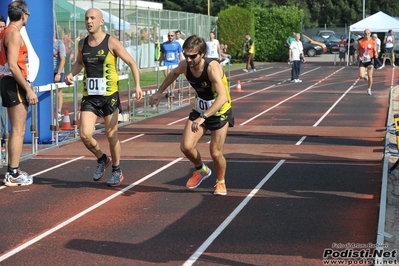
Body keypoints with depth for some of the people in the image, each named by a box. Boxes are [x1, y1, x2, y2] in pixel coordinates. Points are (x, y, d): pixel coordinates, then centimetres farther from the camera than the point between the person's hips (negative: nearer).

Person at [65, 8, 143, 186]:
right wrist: (71, 74, 6)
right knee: (85, 135, -8)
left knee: (111, 136, 4)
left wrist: (137, 85, -20)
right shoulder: (82, 44, 6)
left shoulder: (111, 43, -8)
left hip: (109, 96, -4)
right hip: (89, 97, 4)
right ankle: (102, 159, 21)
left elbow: (131, 63, -7)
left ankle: (117, 171, 25)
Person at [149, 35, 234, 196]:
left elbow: (223, 97, -44)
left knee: (215, 153, -3)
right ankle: (201, 170, 23)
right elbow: (174, 73, 13)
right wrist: (160, 91, 11)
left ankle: (220, 182, 27)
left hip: (220, 112, -5)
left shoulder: (212, 68, -33)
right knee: (186, 147, -8)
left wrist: (204, 117, -52)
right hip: (199, 110, 5)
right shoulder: (185, 65, -14)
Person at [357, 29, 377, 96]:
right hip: (362, 60, 0)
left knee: (370, 76, -4)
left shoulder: (373, 42, 0)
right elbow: (358, 50, 8)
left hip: (370, 60, 0)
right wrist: (359, 57, -8)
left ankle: (369, 89, 16)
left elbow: (375, 51, 7)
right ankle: (365, 75, 29)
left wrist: (375, 54, -15)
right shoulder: (360, 42, -2)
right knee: (361, 76, -10)